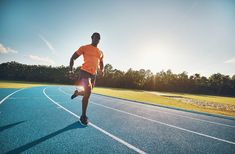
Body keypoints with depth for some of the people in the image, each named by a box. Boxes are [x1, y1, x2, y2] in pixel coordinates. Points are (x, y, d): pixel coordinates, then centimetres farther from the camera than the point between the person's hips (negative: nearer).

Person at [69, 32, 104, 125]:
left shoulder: (100, 53, 16)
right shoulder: (84, 48, 1)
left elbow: (101, 64, 27)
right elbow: (73, 58, 4)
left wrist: (102, 70, 4)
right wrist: (71, 70, -8)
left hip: (94, 75, 7)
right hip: (84, 72, -6)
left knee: (87, 93, 14)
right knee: (88, 92, -20)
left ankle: (77, 93, 50)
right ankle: (83, 116, -3)